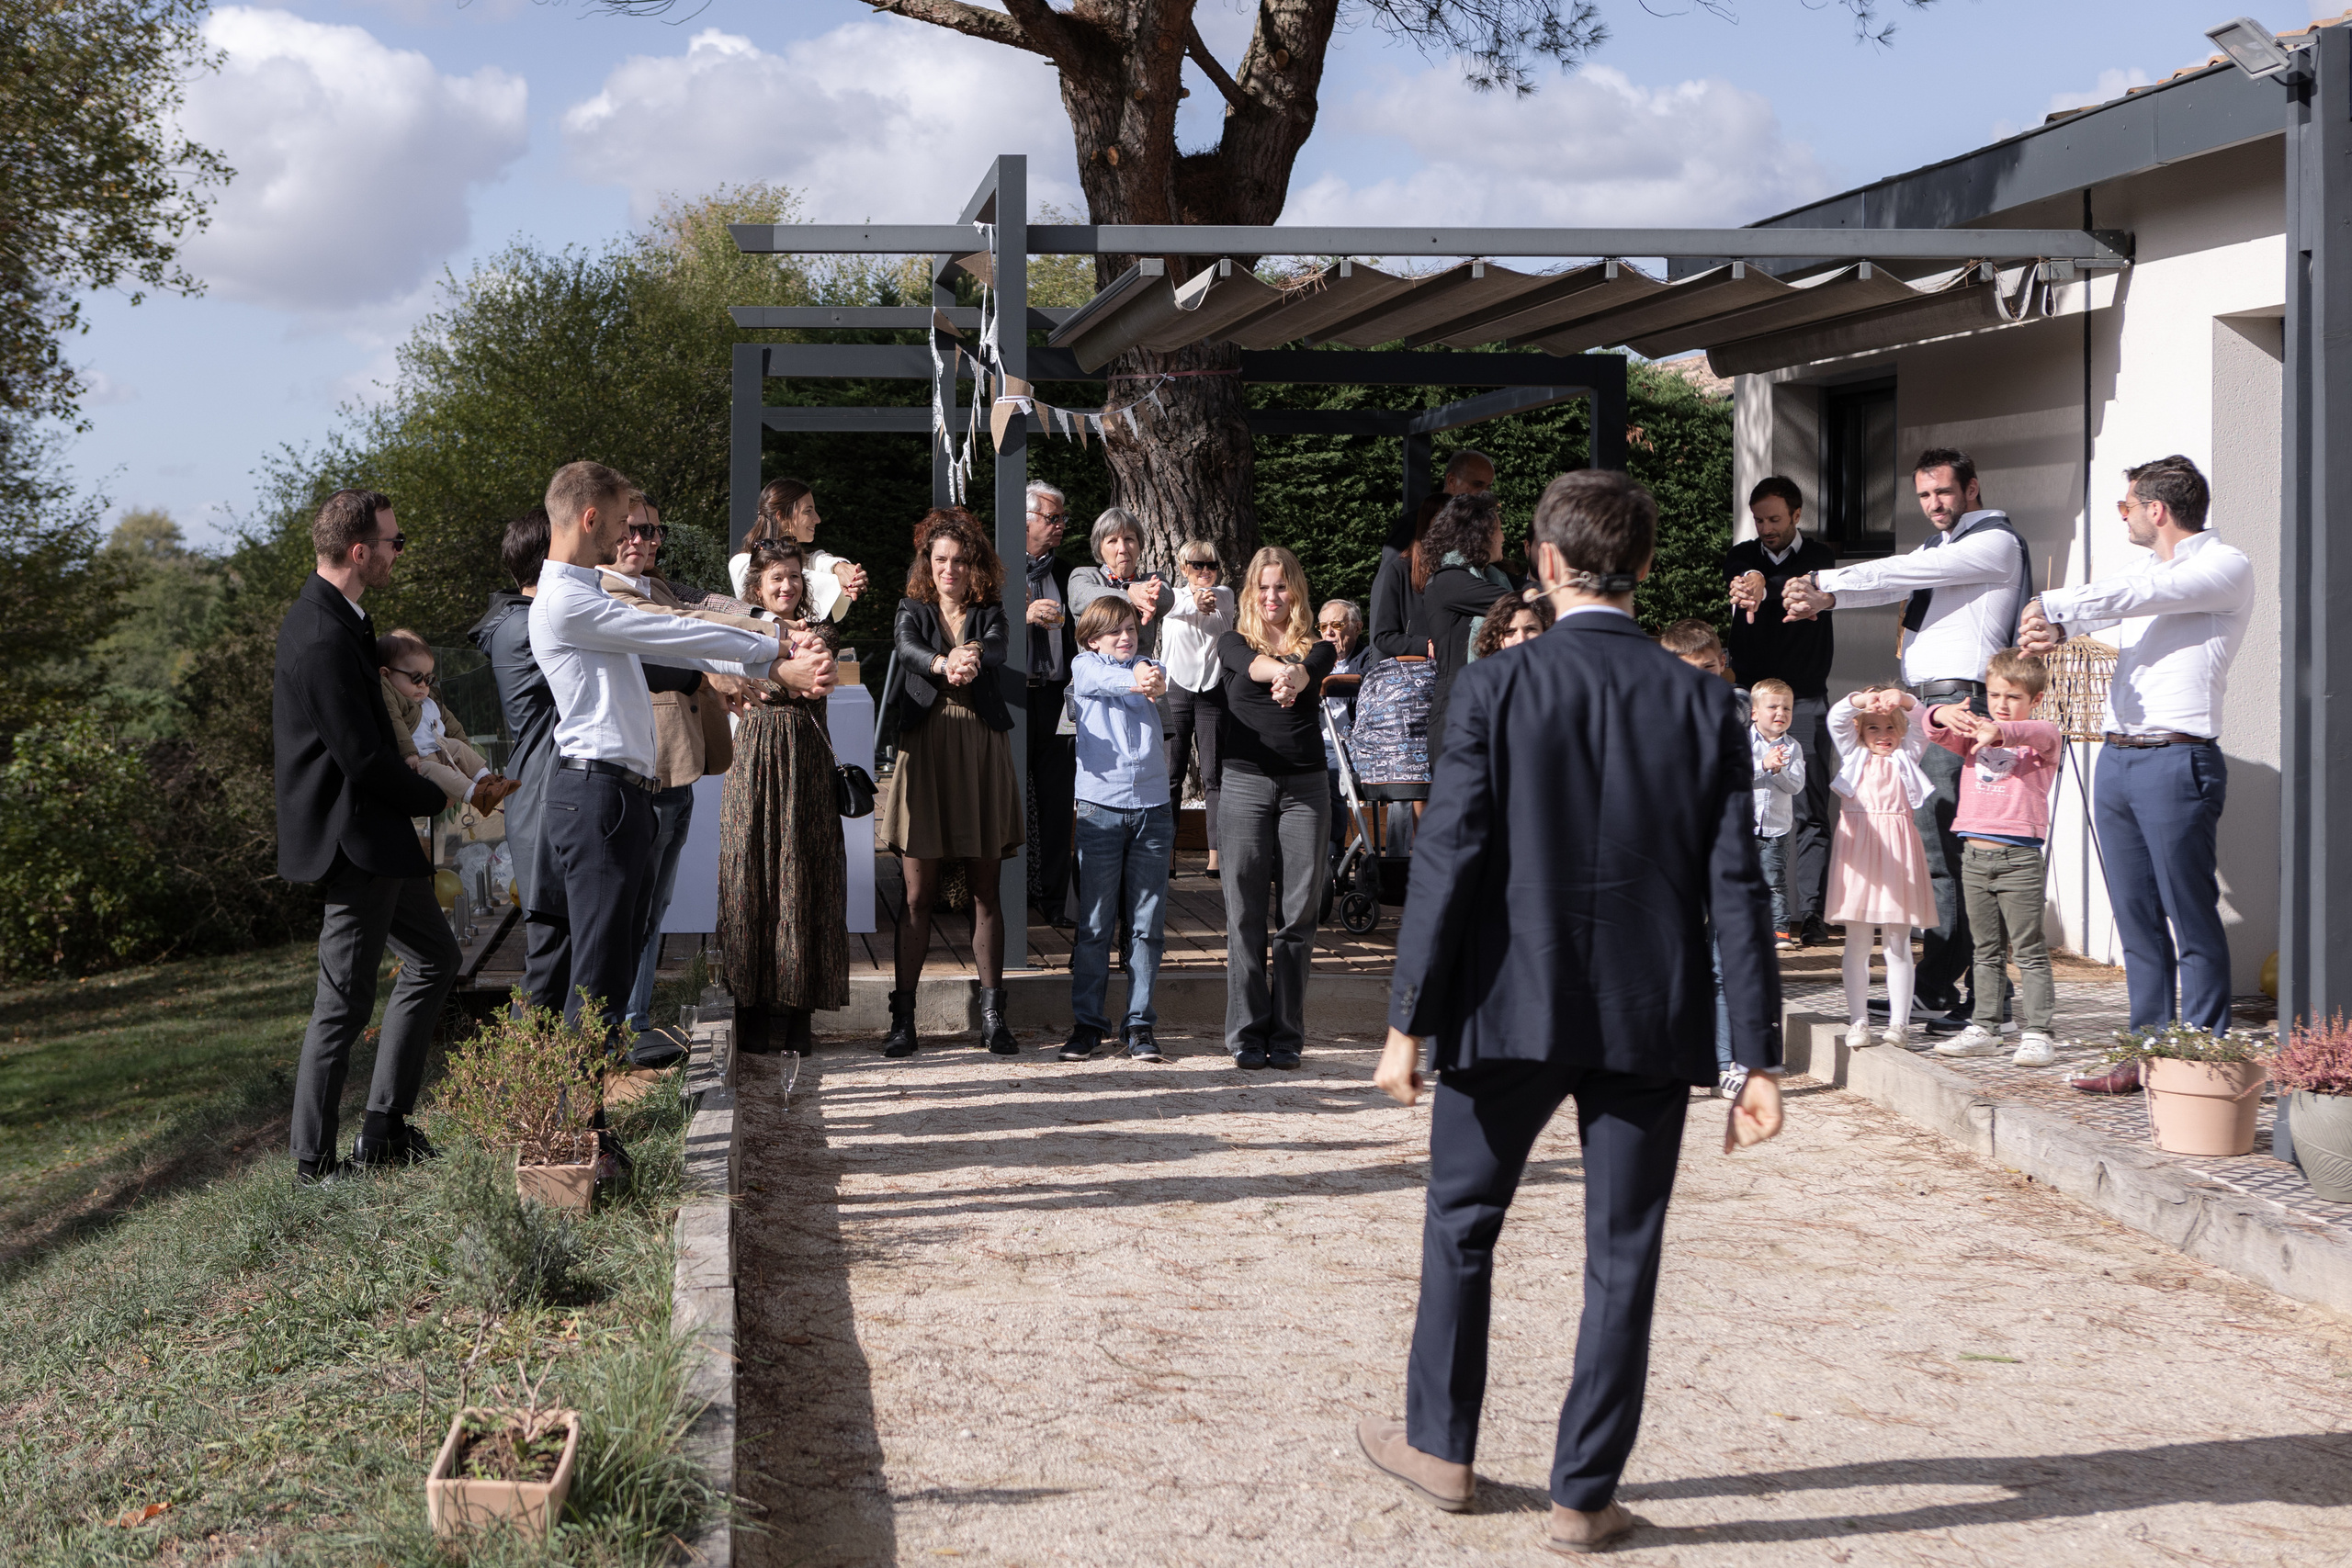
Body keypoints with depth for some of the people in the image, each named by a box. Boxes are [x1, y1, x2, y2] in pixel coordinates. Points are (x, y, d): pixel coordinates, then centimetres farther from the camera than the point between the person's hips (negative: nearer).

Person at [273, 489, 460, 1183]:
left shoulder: (326, 617, 10)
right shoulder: (325, 640, -23)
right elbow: (364, 760, -23)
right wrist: (439, 797, -8)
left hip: (374, 838, 11)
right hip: (354, 841, -11)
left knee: (434, 958, 19)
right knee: (344, 1003, -2)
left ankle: (385, 1126, 24)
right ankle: (316, 1160, 10)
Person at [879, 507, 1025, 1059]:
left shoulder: (991, 614, 8)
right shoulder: (913, 611, 7)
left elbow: (997, 653, -15)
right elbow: (908, 649, -16)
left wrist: (974, 657, -39)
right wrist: (944, 665, -38)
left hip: (983, 753, 1)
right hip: (926, 749, -1)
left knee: (986, 890, 4)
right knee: (919, 893, -2)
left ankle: (992, 1015, 8)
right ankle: (902, 1018, 1)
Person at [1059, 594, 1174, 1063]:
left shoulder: (1147, 666, 13)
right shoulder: (1084, 667, 7)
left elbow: (1158, 678, -9)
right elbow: (1102, 680, -15)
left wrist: (1154, 680, -31)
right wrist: (1134, 681, -34)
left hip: (1152, 806, 2)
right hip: (1100, 807, -2)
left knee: (1146, 924, 3)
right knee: (1093, 923, -1)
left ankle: (1140, 1024, 9)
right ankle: (1086, 1023, 8)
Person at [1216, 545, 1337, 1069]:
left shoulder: (1317, 647, 10)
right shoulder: (1234, 643, 9)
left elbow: (1311, 669, -16)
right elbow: (1254, 664, -16)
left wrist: (1292, 678, -41)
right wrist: (1280, 671, -40)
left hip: (1305, 788, 1)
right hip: (1246, 784, 0)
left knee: (1300, 911, 0)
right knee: (1245, 912, -1)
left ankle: (1287, 1035, 6)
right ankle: (1247, 1034, 5)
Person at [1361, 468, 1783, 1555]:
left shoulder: (1496, 691, -8)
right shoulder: (1704, 705, -1)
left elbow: (1447, 861, -10)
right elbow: (1735, 890, -3)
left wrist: (1409, 1019, -4)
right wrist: (1759, 1057, -1)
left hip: (1510, 1009, -1)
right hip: (1652, 1020, 2)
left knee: (1461, 1222, 18)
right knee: (1622, 1257, 9)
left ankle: (1440, 1446, 30)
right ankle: (1584, 1495, 15)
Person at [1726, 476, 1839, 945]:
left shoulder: (1819, 556, 3)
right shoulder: (1742, 556, 10)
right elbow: (1739, 574, -14)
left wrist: (1764, 586, -42)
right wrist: (1751, 580, -40)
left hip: (1805, 699, -2)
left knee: (1811, 809, -4)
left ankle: (1808, 912, -3)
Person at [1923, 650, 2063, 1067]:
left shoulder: (2040, 739, 1)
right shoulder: (1973, 735, 14)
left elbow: (2044, 735, -22)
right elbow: (1937, 733, 0)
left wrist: (2000, 731, -41)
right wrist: (1943, 716, -25)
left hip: (2019, 856, -5)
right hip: (1974, 855, 5)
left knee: (2029, 951, -4)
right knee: (1986, 951, 13)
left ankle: (2037, 1033, -2)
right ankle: (1984, 1029, 18)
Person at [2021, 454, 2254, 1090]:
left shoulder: (2226, 567, -5)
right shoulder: (2146, 567, 21)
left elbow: (2134, 596, -18)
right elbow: (2103, 604, 5)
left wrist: (2052, 607, -11)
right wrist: (2055, 629, -17)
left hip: (2177, 762, -8)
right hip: (2115, 757, 8)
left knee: (2193, 920, -5)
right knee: (2137, 919, 10)